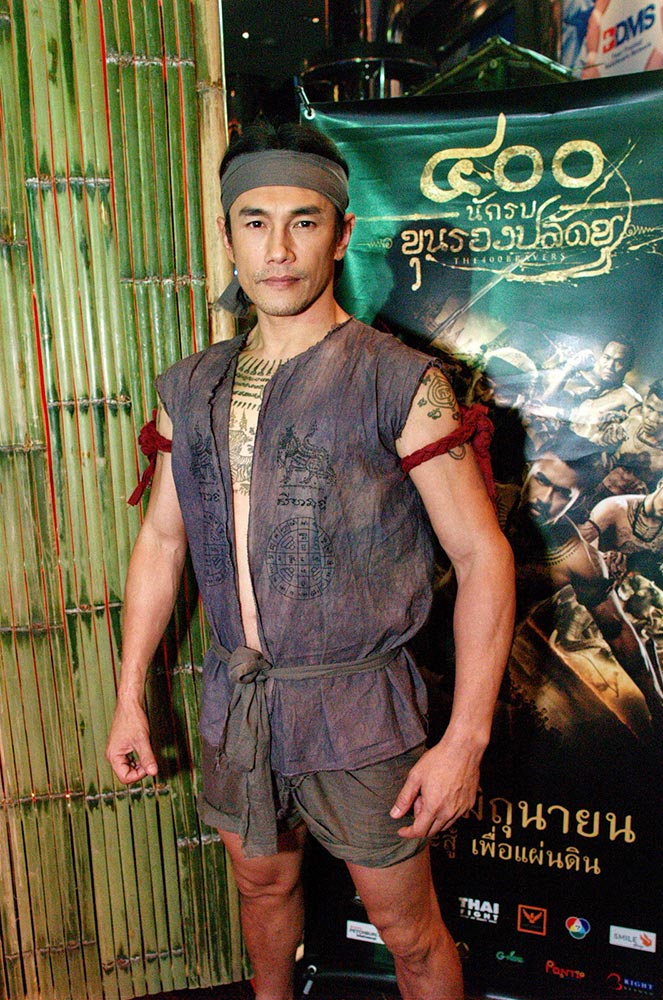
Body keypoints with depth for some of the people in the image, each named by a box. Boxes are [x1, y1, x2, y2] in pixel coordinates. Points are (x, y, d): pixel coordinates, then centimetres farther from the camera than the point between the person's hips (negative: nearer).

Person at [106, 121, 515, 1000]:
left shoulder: (398, 383, -14)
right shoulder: (192, 389, 2)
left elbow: (484, 557, -13)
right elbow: (160, 541, 9)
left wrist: (466, 739, -16)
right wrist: (130, 696, 9)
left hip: (358, 707, -4)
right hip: (235, 700, 5)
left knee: (408, 929, 13)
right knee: (263, 885, 27)